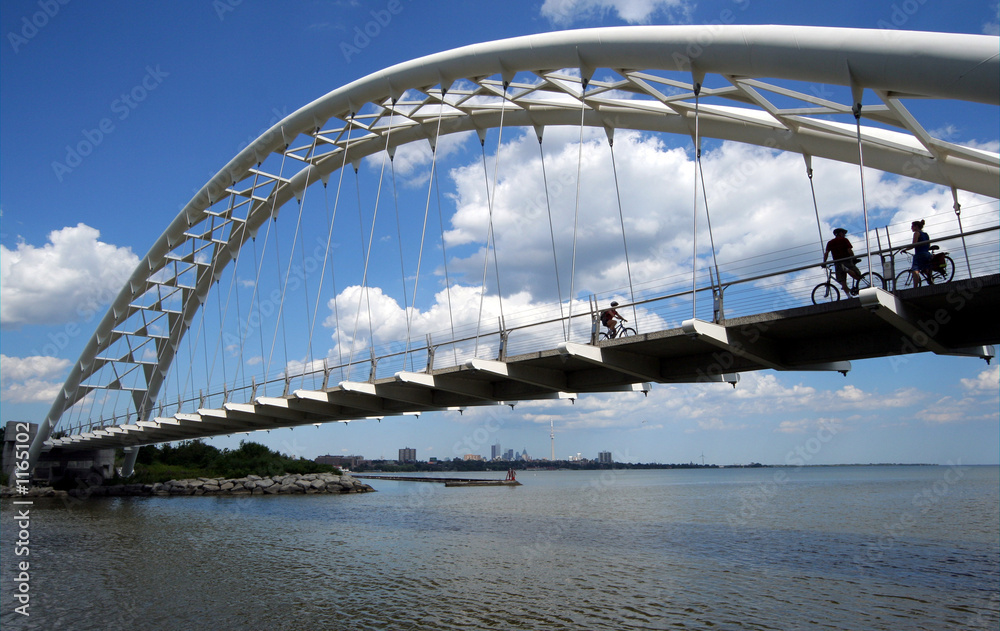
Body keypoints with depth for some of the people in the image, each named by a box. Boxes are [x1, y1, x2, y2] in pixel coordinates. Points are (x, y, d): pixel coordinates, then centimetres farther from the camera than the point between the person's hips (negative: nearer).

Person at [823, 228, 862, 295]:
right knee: (858, 277, 0)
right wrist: (854, 259, 3)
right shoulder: (844, 240, 4)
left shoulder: (830, 242, 13)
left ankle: (849, 296, -13)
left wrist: (824, 263, 5)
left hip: (837, 263, 3)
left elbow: (826, 253, 2)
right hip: (847, 261, -3)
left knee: (842, 282, 1)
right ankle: (847, 269, -26)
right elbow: (849, 250, -7)